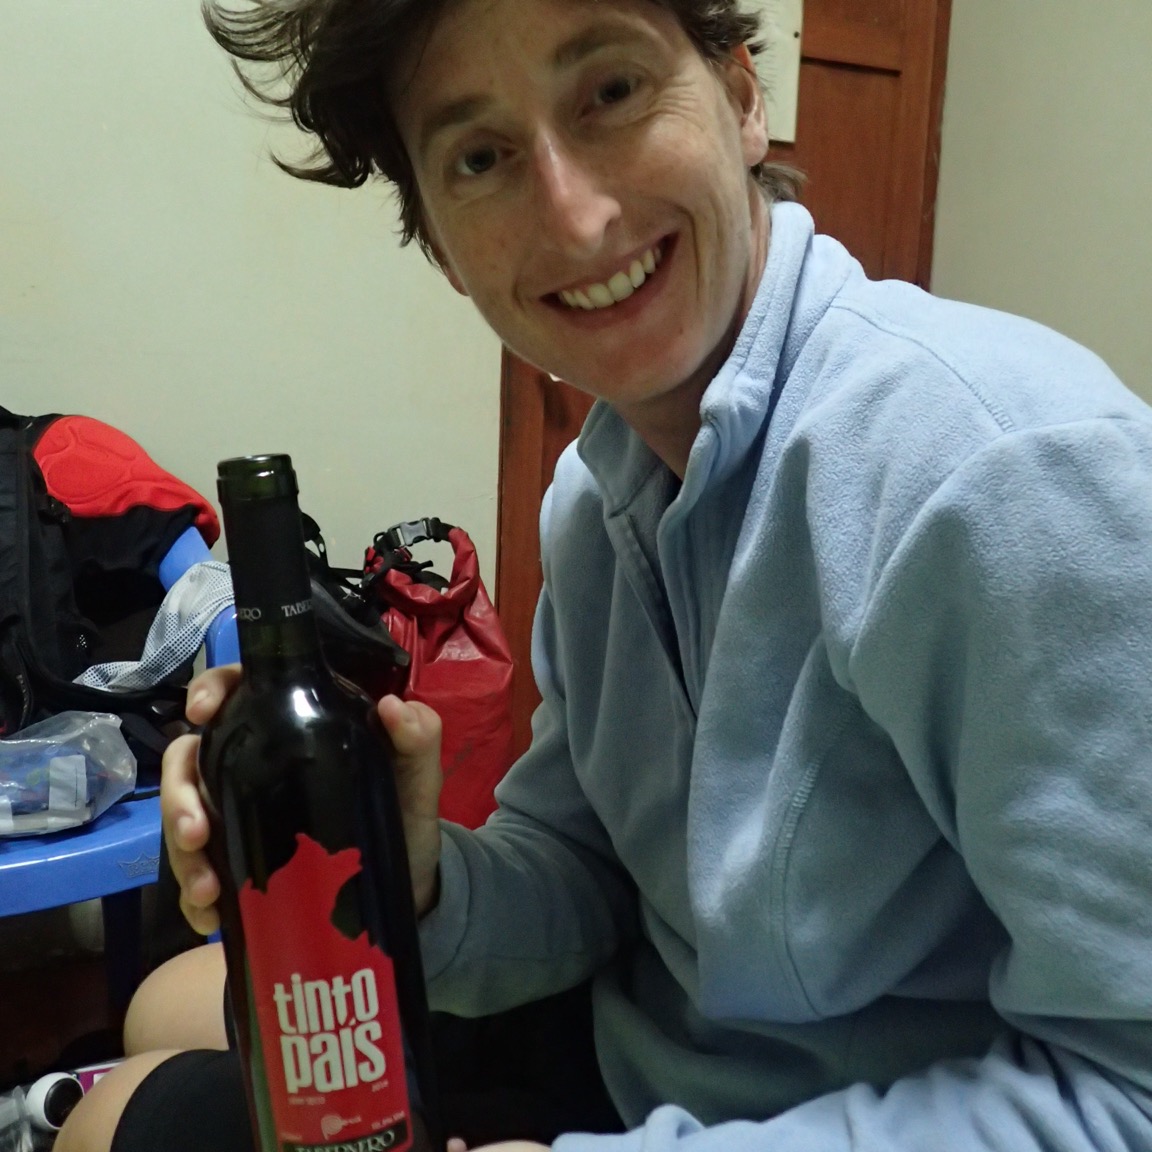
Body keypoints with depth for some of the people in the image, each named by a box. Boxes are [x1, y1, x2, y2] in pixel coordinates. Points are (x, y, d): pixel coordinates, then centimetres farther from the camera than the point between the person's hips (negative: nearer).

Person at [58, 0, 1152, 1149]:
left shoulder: (1011, 465, -29)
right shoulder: (594, 494, -3)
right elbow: (583, 881, 2)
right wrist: (412, 887, -20)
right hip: (635, 1049, 6)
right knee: (177, 1010, 17)